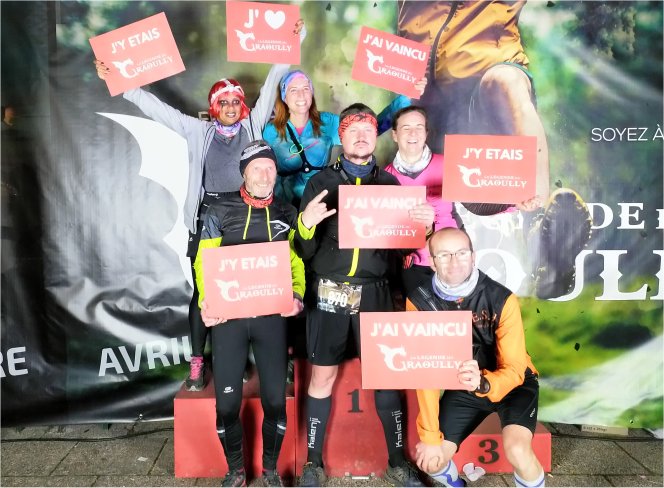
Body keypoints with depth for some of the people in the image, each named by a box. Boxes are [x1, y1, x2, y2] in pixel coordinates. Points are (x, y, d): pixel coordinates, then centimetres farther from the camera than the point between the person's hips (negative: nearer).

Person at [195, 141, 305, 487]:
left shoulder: (287, 213, 10)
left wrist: (297, 294, -11)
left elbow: (297, 261, 7)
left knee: (275, 399, 5)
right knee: (227, 400, 4)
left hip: (272, 315, 1)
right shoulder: (220, 210, 4)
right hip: (228, 314, -1)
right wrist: (205, 302, -13)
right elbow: (204, 260, 1)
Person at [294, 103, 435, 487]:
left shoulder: (389, 183, 8)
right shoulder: (321, 182, 3)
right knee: (323, 376, 6)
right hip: (329, 291, -1)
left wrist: (425, 222, -12)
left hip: (375, 292, 1)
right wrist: (306, 224, -21)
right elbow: (305, 252, 0)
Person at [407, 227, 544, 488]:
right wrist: (430, 436, -18)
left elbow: (514, 370, -24)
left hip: (510, 383, -2)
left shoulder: (501, 299, -26)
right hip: (462, 388, 3)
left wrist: (484, 384, -47)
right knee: (430, 461, -5)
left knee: (517, 450, -29)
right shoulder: (419, 302, -19)